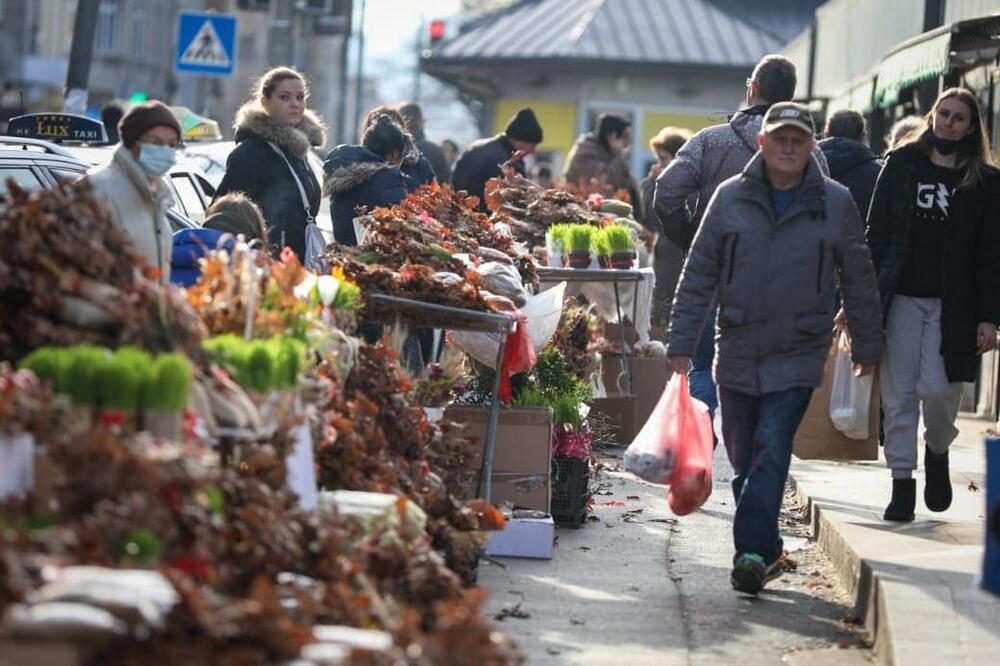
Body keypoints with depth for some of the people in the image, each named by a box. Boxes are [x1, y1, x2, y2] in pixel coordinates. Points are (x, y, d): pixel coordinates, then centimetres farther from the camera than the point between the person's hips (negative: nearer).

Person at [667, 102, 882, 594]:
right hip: (738, 354, 2)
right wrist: (681, 342, 2)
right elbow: (698, 276, 5)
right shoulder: (731, 199, 2)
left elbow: (859, 282, 9)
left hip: (797, 355, -2)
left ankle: (752, 550, -19)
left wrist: (867, 347, 13)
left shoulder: (836, 204, 0)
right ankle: (765, 549, 23)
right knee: (743, 459, 8)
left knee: (771, 454, -15)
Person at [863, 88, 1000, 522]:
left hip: (951, 306, -1)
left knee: (938, 388, -9)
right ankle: (902, 483, 6)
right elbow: (876, 234, 7)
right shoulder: (902, 165, 8)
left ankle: (938, 453, 21)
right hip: (901, 300, 1)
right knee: (899, 394, -1)